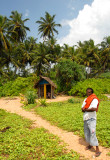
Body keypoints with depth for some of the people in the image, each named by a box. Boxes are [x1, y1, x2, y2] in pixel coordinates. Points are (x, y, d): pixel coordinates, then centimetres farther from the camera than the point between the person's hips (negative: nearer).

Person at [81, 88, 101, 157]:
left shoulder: (94, 99, -12)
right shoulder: (85, 99, 12)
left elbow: (94, 108, -27)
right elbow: (82, 109, 9)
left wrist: (86, 109, -14)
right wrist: (85, 109, -15)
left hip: (91, 119, -8)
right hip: (85, 118, 8)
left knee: (92, 133, -9)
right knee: (86, 133, 16)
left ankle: (97, 150, 2)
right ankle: (90, 145, 36)